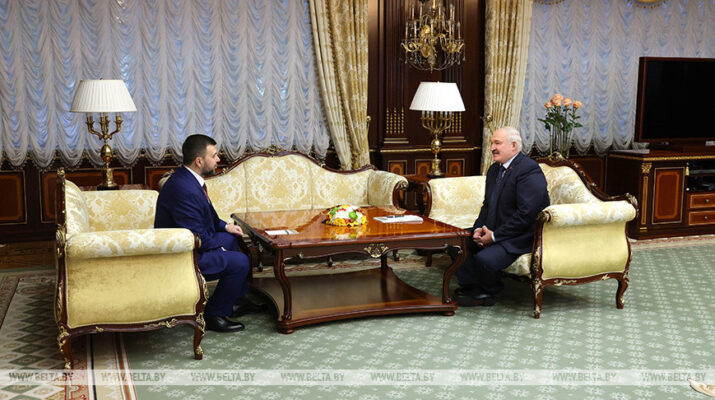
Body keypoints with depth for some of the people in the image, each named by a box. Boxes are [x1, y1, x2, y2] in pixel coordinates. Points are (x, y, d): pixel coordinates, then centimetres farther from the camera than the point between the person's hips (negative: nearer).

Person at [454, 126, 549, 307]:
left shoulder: (529, 170, -18)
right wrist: (479, 228, -2)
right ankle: (469, 287, 5)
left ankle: (487, 292, 2)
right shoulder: (494, 169, 12)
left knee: (485, 258, -29)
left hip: (522, 237, -10)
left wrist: (494, 236, -21)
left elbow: (526, 214, -25)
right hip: (493, 230, 10)